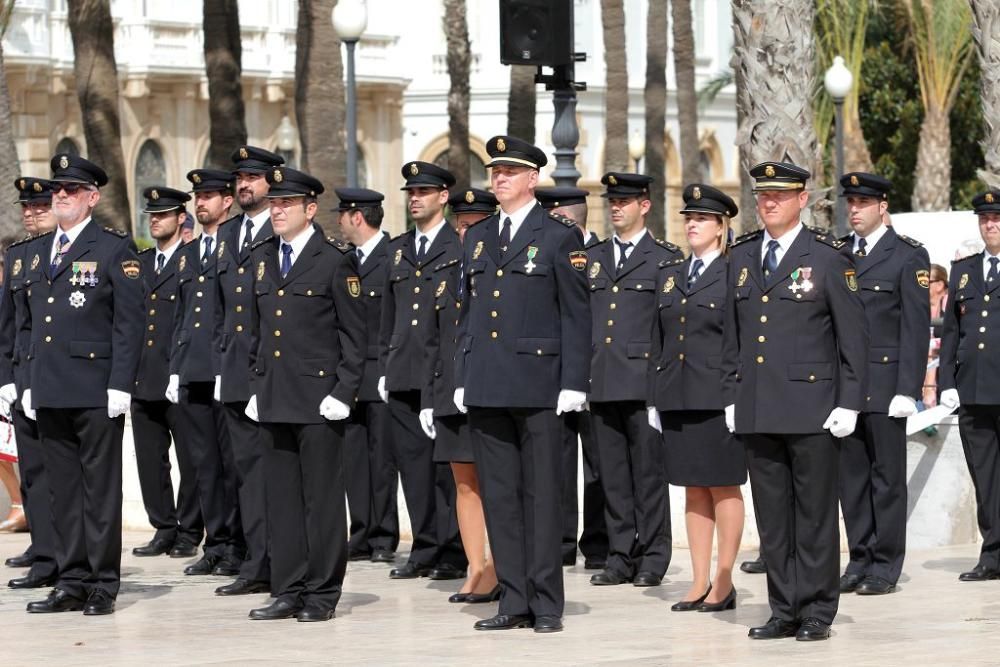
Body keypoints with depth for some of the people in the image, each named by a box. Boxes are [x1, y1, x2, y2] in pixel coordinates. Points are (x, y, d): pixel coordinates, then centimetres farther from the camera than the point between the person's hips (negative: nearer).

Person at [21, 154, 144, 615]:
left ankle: (103, 584, 4)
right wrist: (28, 383, 13)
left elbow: (129, 322, -7)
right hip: (49, 394, 6)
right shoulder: (37, 252, 16)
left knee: (101, 489, -1)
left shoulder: (114, 249, -2)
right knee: (63, 491, 8)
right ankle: (72, 582, 13)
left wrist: (120, 385, -13)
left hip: (97, 393, -6)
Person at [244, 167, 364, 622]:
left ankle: (322, 594, 5)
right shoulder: (262, 258, 14)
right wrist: (256, 386, 13)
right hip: (274, 400, 6)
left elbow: (354, 334, -5)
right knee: (281, 498, 8)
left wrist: (344, 393, -11)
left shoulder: (335, 260, -5)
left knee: (323, 498, -1)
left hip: (319, 399, -6)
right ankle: (288, 591, 14)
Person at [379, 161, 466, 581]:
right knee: (413, 463, 5)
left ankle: (454, 552, 1)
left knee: (448, 465, -4)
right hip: (403, 374, 6)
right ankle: (425, 550, 11)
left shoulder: (462, 248, -1)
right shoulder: (397, 249, 17)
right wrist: (384, 367, 15)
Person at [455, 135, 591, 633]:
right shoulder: (477, 238, 15)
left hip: (537, 385, -5)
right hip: (485, 387, 5)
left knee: (542, 494, -1)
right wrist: (461, 379, 11)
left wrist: (573, 384, -10)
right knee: (499, 495, 6)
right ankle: (514, 601, 11)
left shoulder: (559, 237, -1)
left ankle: (546, 604, 3)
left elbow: (576, 316, -3)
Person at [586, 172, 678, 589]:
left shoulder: (666, 258, 2)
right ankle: (621, 557, 11)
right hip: (601, 382, 5)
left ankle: (653, 559, 4)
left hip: (644, 381, -5)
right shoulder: (592, 257, 16)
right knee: (613, 475, 7)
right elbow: (581, 319, 16)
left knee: (649, 472, -2)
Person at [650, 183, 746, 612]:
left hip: (719, 397, -6)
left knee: (724, 488, 0)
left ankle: (724, 583, 4)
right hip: (677, 397, 6)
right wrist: (654, 399, 11)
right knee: (693, 489, 9)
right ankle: (699, 583, 13)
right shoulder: (669, 275, 14)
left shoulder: (736, 273, -3)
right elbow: (658, 341, 15)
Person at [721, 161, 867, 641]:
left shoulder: (828, 257, -2)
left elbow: (853, 335, -3)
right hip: (757, 412, 5)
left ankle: (817, 613, 7)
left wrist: (848, 404, -8)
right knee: (772, 517, 7)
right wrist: (731, 397, 11)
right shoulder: (741, 256, 13)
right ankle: (785, 612, 13)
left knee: (815, 515, 1)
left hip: (813, 411, -5)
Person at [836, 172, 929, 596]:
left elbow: (917, 327, -6)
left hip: (885, 385, -5)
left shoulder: (908, 256, -2)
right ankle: (860, 559, 14)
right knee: (851, 476, 7)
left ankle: (885, 566, 5)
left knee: (887, 476, 0)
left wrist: (907, 390, -13)